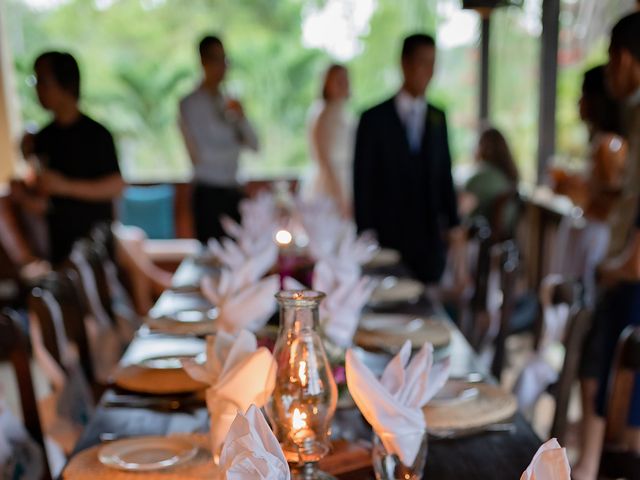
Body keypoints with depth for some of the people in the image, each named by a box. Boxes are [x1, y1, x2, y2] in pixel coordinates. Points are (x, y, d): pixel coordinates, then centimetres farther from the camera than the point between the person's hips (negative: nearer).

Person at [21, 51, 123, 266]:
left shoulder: (95, 134, -8)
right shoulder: (43, 137, 9)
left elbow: (116, 185, -13)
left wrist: (65, 186, -20)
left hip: (94, 242, -5)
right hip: (59, 244, 5)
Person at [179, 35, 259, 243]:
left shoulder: (228, 103, 15)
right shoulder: (191, 103, -4)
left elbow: (253, 144, 10)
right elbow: (203, 153, -12)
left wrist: (241, 118, -7)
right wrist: (235, 146, 3)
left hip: (233, 190, 6)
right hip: (209, 192, -6)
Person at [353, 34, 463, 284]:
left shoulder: (437, 118, 11)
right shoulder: (375, 119, -1)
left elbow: (445, 173, 14)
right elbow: (362, 181, -1)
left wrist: (454, 223, 8)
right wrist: (365, 233, -5)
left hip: (431, 236, 3)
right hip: (388, 235, -3)